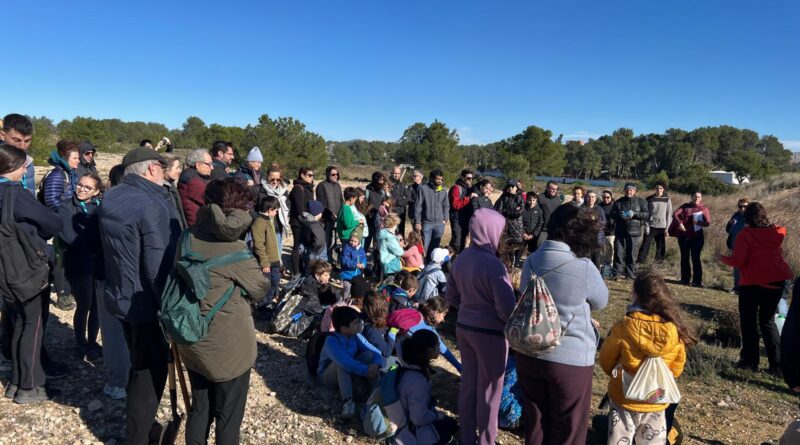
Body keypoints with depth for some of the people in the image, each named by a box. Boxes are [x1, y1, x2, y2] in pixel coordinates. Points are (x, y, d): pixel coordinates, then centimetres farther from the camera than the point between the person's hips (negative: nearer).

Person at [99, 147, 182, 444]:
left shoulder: (111, 198, 5)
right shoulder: (153, 205, -24)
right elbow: (160, 267, -28)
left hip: (120, 296, 9)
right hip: (147, 303, -9)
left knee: (138, 365, 25)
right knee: (150, 372, 6)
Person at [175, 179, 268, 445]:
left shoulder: (189, 238, -2)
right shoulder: (233, 248, -20)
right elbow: (259, 288, -7)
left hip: (192, 339, 6)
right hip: (228, 344, -6)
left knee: (199, 407, 22)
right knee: (229, 415, 11)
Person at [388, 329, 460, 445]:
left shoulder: (406, 369, -4)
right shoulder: (417, 381, -32)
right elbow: (419, 418, -28)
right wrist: (437, 415, -11)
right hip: (413, 434, -8)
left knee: (450, 422, 24)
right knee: (452, 425, 13)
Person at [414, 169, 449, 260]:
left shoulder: (443, 190, 8)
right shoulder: (423, 188, -4)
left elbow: (446, 206, 13)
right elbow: (418, 206, -4)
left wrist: (445, 219, 2)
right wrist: (417, 222, -8)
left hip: (439, 223, 3)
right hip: (427, 222, -3)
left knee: (435, 246, 8)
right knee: (425, 246, 0)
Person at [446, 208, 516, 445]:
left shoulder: (462, 258, 1)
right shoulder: (493, 264, -23)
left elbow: (452, 295, 12)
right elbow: (507, 309, -22)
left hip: (463, 328, 7)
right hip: (489, 333, -7)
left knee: (468, 383, 19)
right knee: (489, 390, 10)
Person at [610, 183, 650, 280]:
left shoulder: (641, 202, 7)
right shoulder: (619, 202, 11)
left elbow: (647, 215, 0)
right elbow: (612, 214, 9)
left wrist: (635, 214, -15)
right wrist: (619, 214, -12)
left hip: (635, 233, 0)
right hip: (620, 232, 0)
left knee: (632, 254, 4)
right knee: (619, 253, -4)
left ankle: (630, 273, 14)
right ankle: (618, 273, -1)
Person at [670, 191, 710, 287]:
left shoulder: (704, 209, 5)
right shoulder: (685, 206, 8)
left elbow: (708, 222, -4)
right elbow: (675, 214, -4)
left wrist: (698, 222, -24)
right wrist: (680, 223, -22)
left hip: (696, 236, -2)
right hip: (683, 235, 2)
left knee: (695, 258, -5)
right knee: (684, 257, 8)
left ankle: (697, 281, -1)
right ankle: (685, 279, 16)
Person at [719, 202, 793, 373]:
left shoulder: (745, 234, -12)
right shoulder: (776, 232, 4)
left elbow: (737, 261, -15)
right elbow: (782, 230, 28)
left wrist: (723, 259, 2)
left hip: (752, 282, -5)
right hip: (776, 281, 5)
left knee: (748, 321, 9)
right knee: (768, 321, 16)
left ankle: (750, 361, 9)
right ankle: (777, 363, 10)